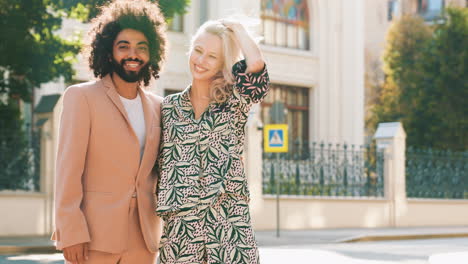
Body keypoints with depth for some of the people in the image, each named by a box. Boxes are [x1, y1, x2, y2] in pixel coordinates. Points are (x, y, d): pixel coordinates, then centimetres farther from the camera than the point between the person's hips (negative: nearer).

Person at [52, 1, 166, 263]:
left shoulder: (157, 107, 12)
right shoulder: (82, 96, -2)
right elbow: (69, 169, -8)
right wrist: (71, 232, -14)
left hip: (143, 241, 4)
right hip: (95, 237, -4)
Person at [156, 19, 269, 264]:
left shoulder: (234, 102, 4)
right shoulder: (168, 107, 10)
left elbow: (256, 64, -16)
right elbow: (158, 168, 12)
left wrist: (236, 28, 1)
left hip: (228, 223, -2)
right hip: (180, 224, 2)